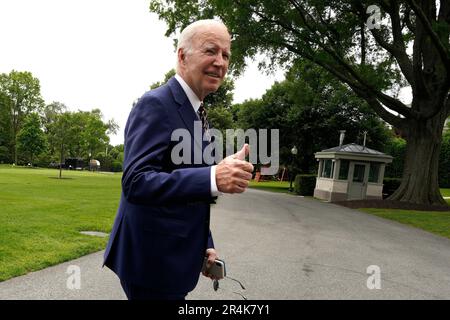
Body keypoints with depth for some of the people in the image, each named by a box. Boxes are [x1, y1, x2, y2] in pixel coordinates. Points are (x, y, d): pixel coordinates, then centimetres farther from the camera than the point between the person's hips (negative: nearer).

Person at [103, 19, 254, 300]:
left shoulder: (197, 113, 11)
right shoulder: (156, 104, -17)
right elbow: (136, 182, -28)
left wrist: (205, 245, 12)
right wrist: (213, 178, -39)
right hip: (152, 260, -9)